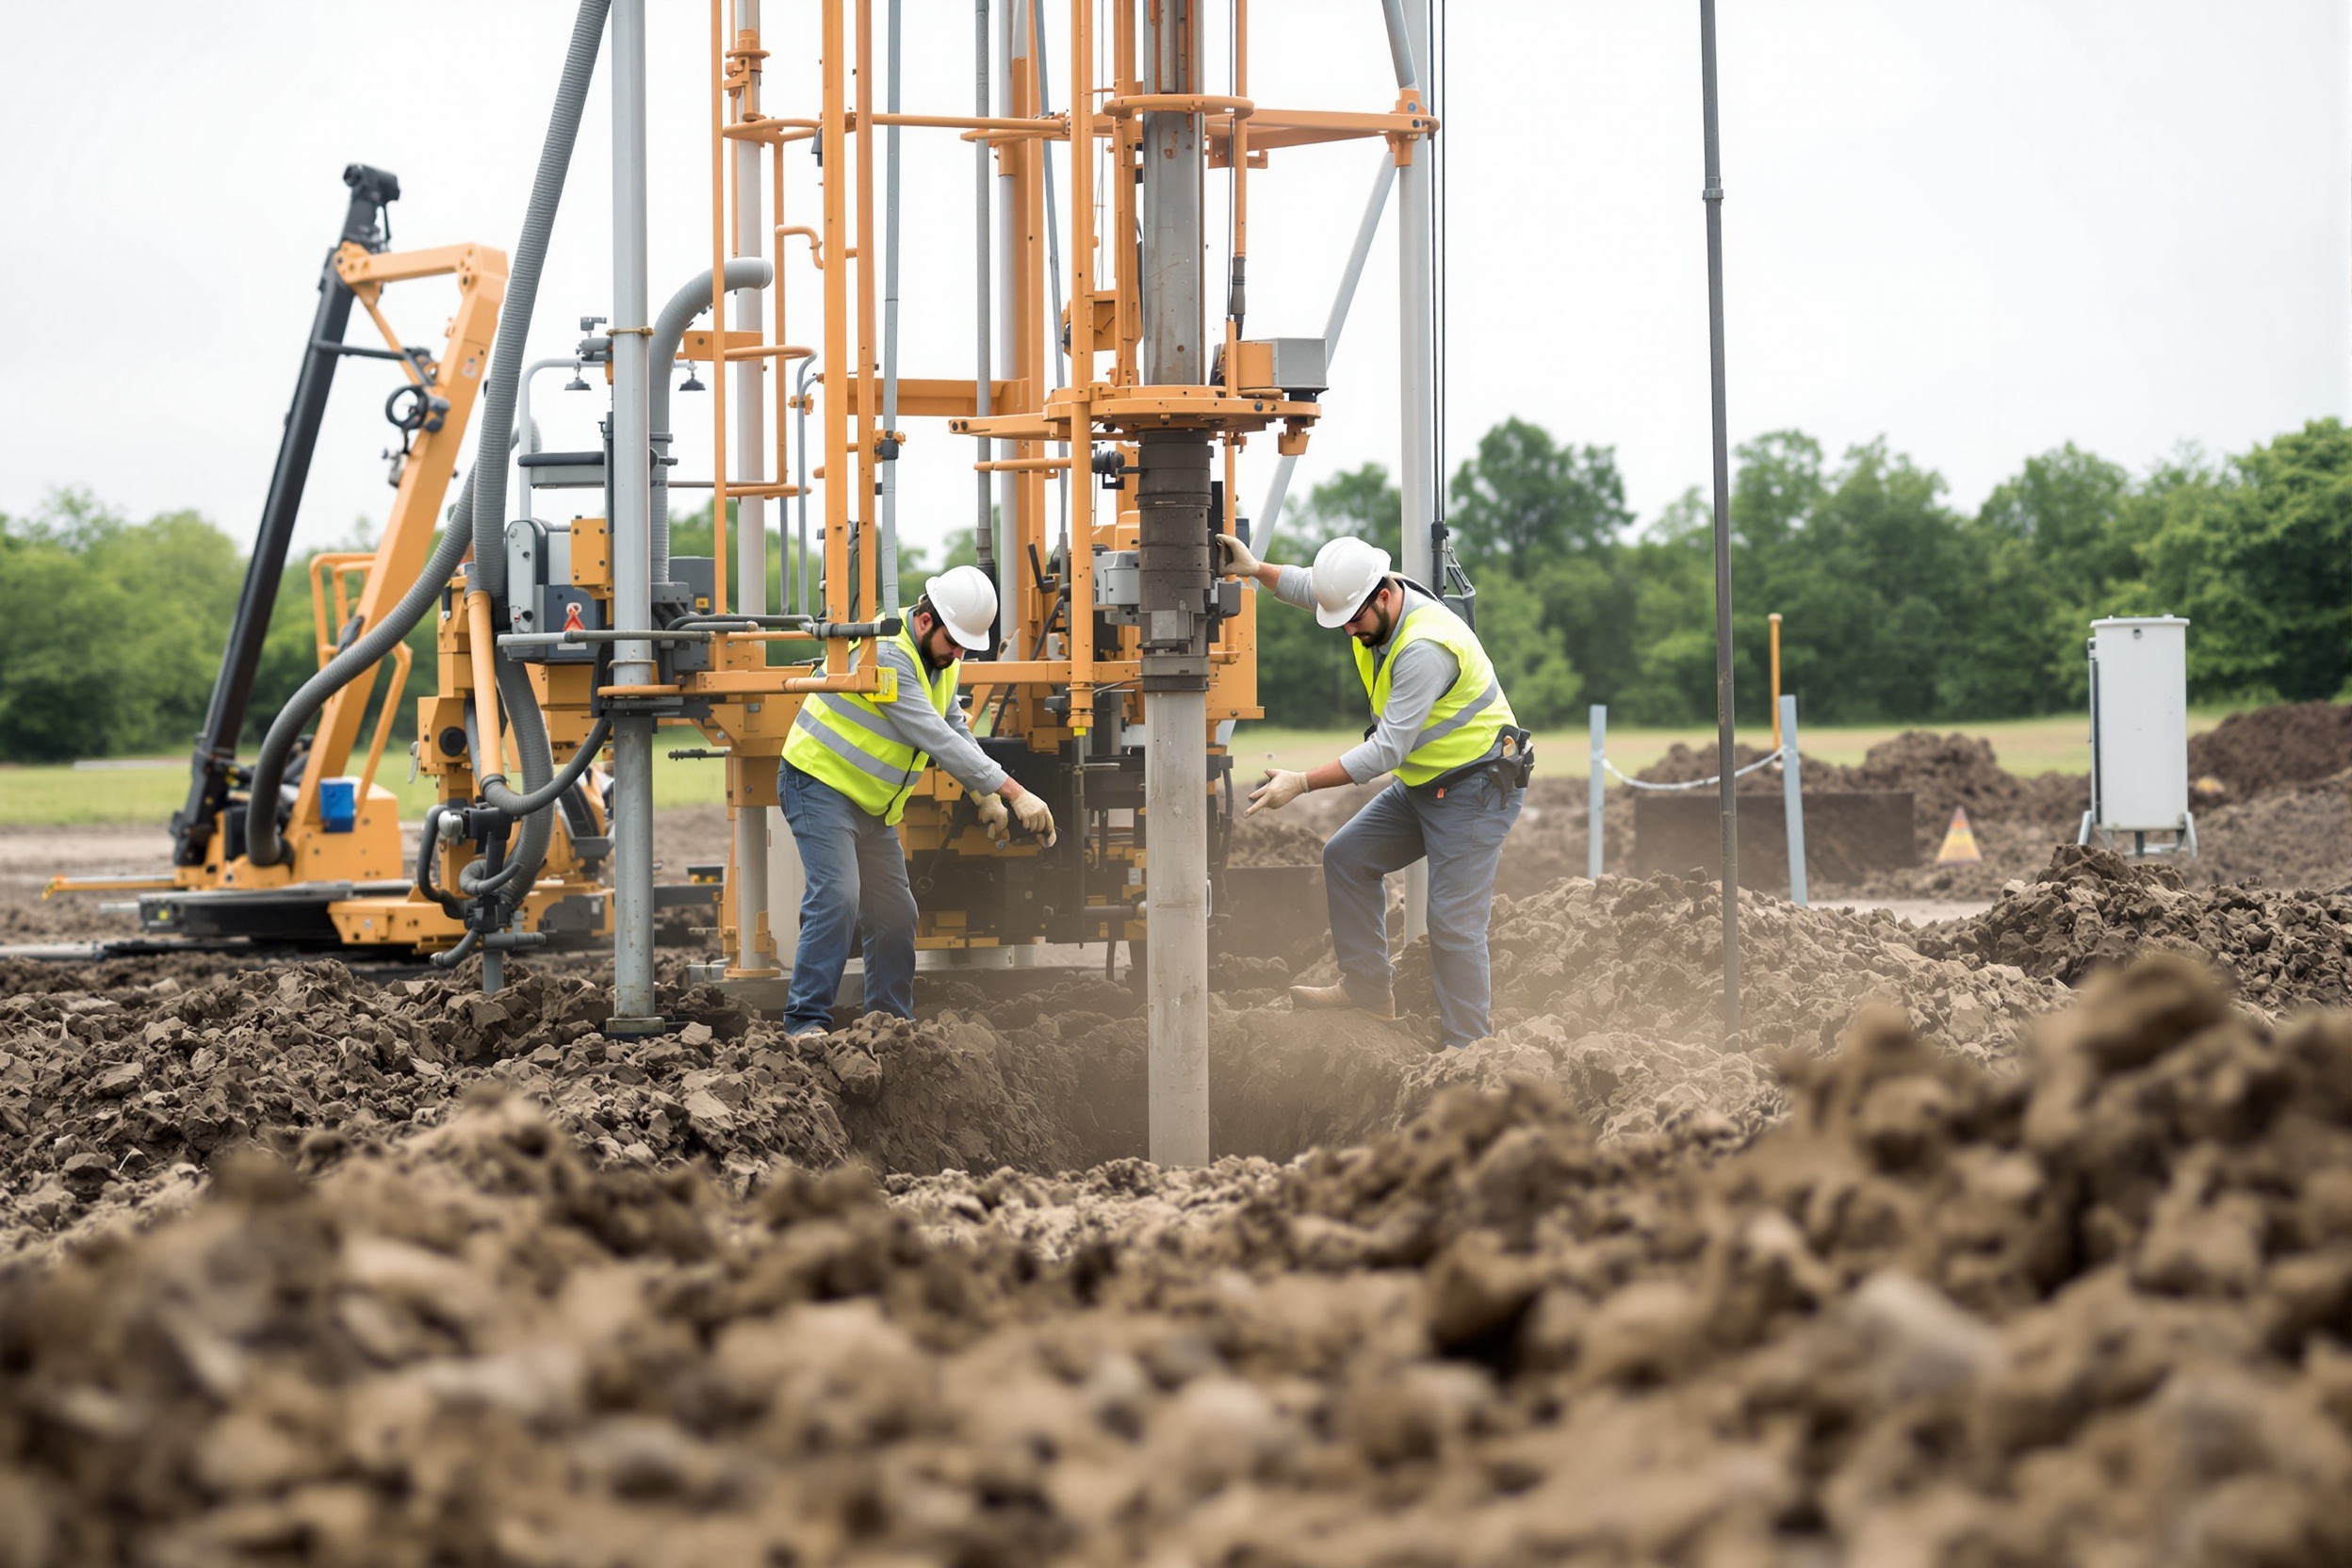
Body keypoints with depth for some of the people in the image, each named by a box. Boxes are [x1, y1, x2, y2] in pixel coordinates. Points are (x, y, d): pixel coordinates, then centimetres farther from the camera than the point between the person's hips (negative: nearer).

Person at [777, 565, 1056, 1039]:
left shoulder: (939, 660, 5)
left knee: (895, 910, 7)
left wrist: (986, 797, -1)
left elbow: (956, 730, 14)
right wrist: (1012, 791, -31)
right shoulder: (887, 653, -26)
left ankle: (889, 1018, 16)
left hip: (871, 804, 9)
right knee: (837, 897, -22)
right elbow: (936, 739, -31)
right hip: (820, 785, -9)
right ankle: (806, 1021, -21)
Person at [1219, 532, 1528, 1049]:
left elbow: (1387, 750, -31)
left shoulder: (1426, 648, -31)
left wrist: (1302, 783, -32)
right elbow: (1308, 586, 18)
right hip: (1423, 784, 10)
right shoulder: (1373, 601, -3)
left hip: (1476, 789, -10)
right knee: (1347, 857, 12)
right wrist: (1255, 570, -2)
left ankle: (1465, 1050, -6)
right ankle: (1368, 987, 19)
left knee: (1453, 923, -12)